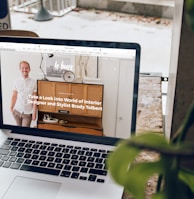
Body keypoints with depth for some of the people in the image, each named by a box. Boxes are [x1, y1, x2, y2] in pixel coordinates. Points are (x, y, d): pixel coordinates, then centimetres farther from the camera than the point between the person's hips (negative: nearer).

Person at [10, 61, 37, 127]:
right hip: (17, 111, 2)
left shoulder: (33, 82, -7)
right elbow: (14, 96, 7)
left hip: (28, 112, -2)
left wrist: (34, 113, -7)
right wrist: (11, 108, 6)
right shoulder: (16, 82, 0)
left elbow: (35, 99, -6)